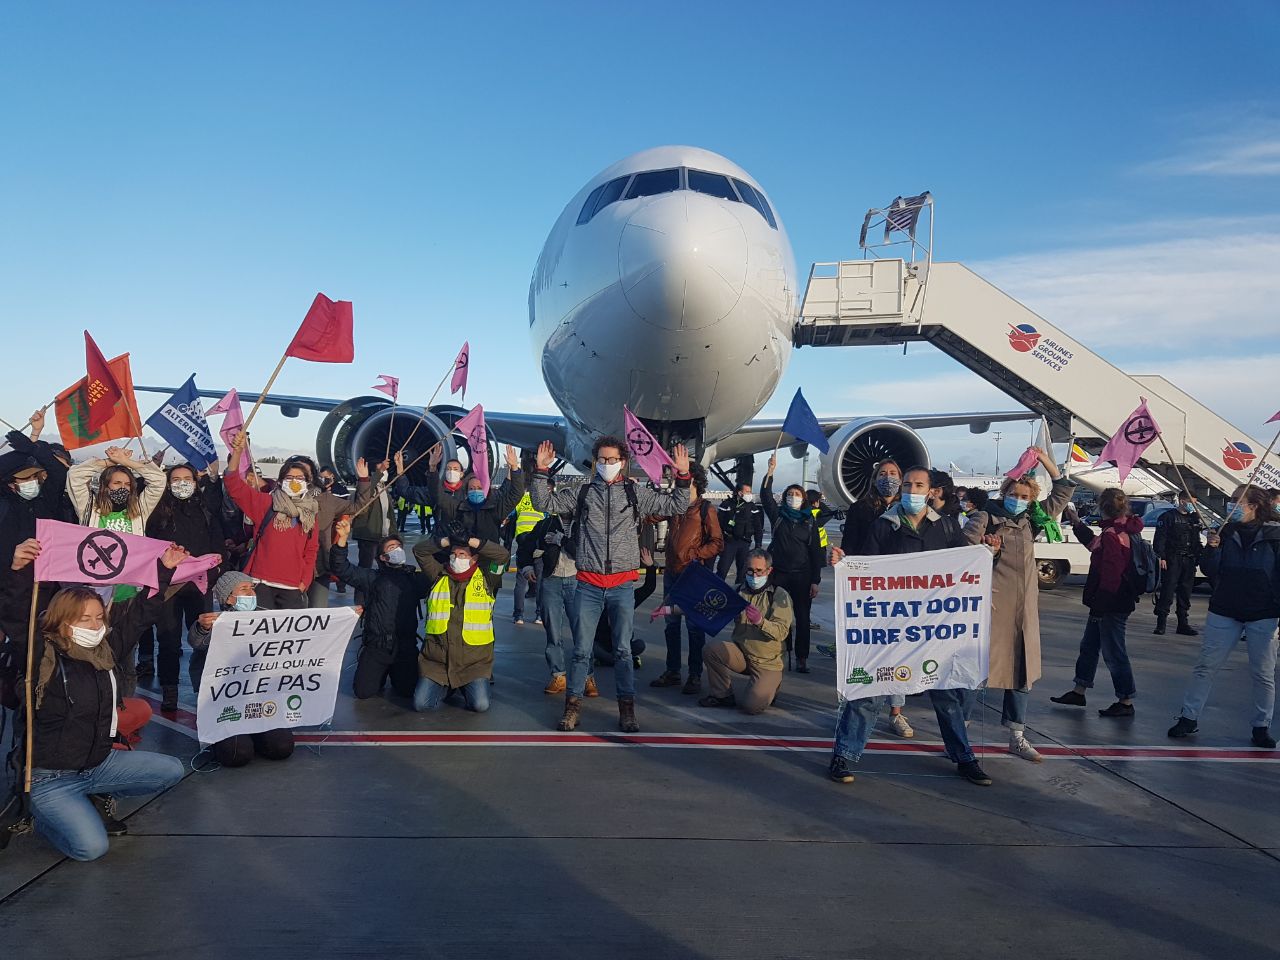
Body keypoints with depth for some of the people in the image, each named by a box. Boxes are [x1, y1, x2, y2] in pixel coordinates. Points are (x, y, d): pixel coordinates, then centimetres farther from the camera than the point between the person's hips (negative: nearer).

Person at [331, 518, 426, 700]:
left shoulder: (414, 579, 14)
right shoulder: (373, 577, 11)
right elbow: (342, 569, 0)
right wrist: (342, 538, -15)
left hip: (405, 646, 0)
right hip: (376, 645, 0)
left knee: (408, 691, -9)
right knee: (364, 691, -9)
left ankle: (395, 673, 25)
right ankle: (380, 673, 24)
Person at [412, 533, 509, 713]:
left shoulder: (485, 578, 2)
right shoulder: (439, 575, 8)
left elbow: (503, 555, -11)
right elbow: (418, 550, 6)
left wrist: (473, 542, -13)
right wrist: (445, 542, -5)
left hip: (474, 659, -2)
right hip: (436, 658, 2)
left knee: (480, 705, -12)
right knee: (420, 704, -6)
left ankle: (465, 687, 23)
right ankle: (446, 687, 26)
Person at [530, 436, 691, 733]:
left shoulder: (636, 493, 5)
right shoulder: (582, 493, 5)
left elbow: (676, 506, 7)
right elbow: (544, 503, 5)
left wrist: (683, 476, -5)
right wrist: (542, 471, -6)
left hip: (623, 585, 0)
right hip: (589, 584, 0)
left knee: (623, 649, 5)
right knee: (581, 649, 5)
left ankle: (626, 709, 14)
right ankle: (573, 704, 17)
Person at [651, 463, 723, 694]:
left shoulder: (705, 509, -6)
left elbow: (717, 543, -8)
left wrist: (693, 554, -16)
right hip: (672, 572, 6)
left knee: (694, 626, 1)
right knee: (671, 624, 13)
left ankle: (695, 675, 10)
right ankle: (672, 672, 23)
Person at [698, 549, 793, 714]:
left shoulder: (780, 595, -7)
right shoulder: (739, 592, 7)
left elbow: (781, 632, -17)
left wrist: (760, 622, -37)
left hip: (767, 662, -4)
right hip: (740, 654, 4)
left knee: (752, 705, -21)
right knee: (712, 648, -25)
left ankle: (771, 683, 13)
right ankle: (722, 695, -4)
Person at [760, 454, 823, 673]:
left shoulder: (810, 520, 6)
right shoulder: (778, 515, 7)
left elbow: (815, 551, 3)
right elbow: (765, 495, -6)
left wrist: (815, 580, -2)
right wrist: (770, 471, -17)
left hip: (802, 576, 0)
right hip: (779, 573, 0)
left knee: (802, 618, 2)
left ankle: (801, 659, 8)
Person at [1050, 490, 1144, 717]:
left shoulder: (1112, 534, -21)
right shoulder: (1125, 530, 10)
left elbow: (1110, 573, -26)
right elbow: (1096, 545, 27)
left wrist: (1100, 603, -22)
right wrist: (1076, 523, 30)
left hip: (1110, 604, -11)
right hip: (1114, 602, 11)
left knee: (1113, 652, 1)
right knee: (1089, 645, 19)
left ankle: (1125, 701, 12)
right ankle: (1079, 691, 30)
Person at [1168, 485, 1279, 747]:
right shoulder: (1225, 532, 4)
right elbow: (1210, 571, 2)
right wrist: (1212, 549, -15)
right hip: (1224, 611, 2)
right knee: (1205, 666, 2)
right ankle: (1189, 718, 9)